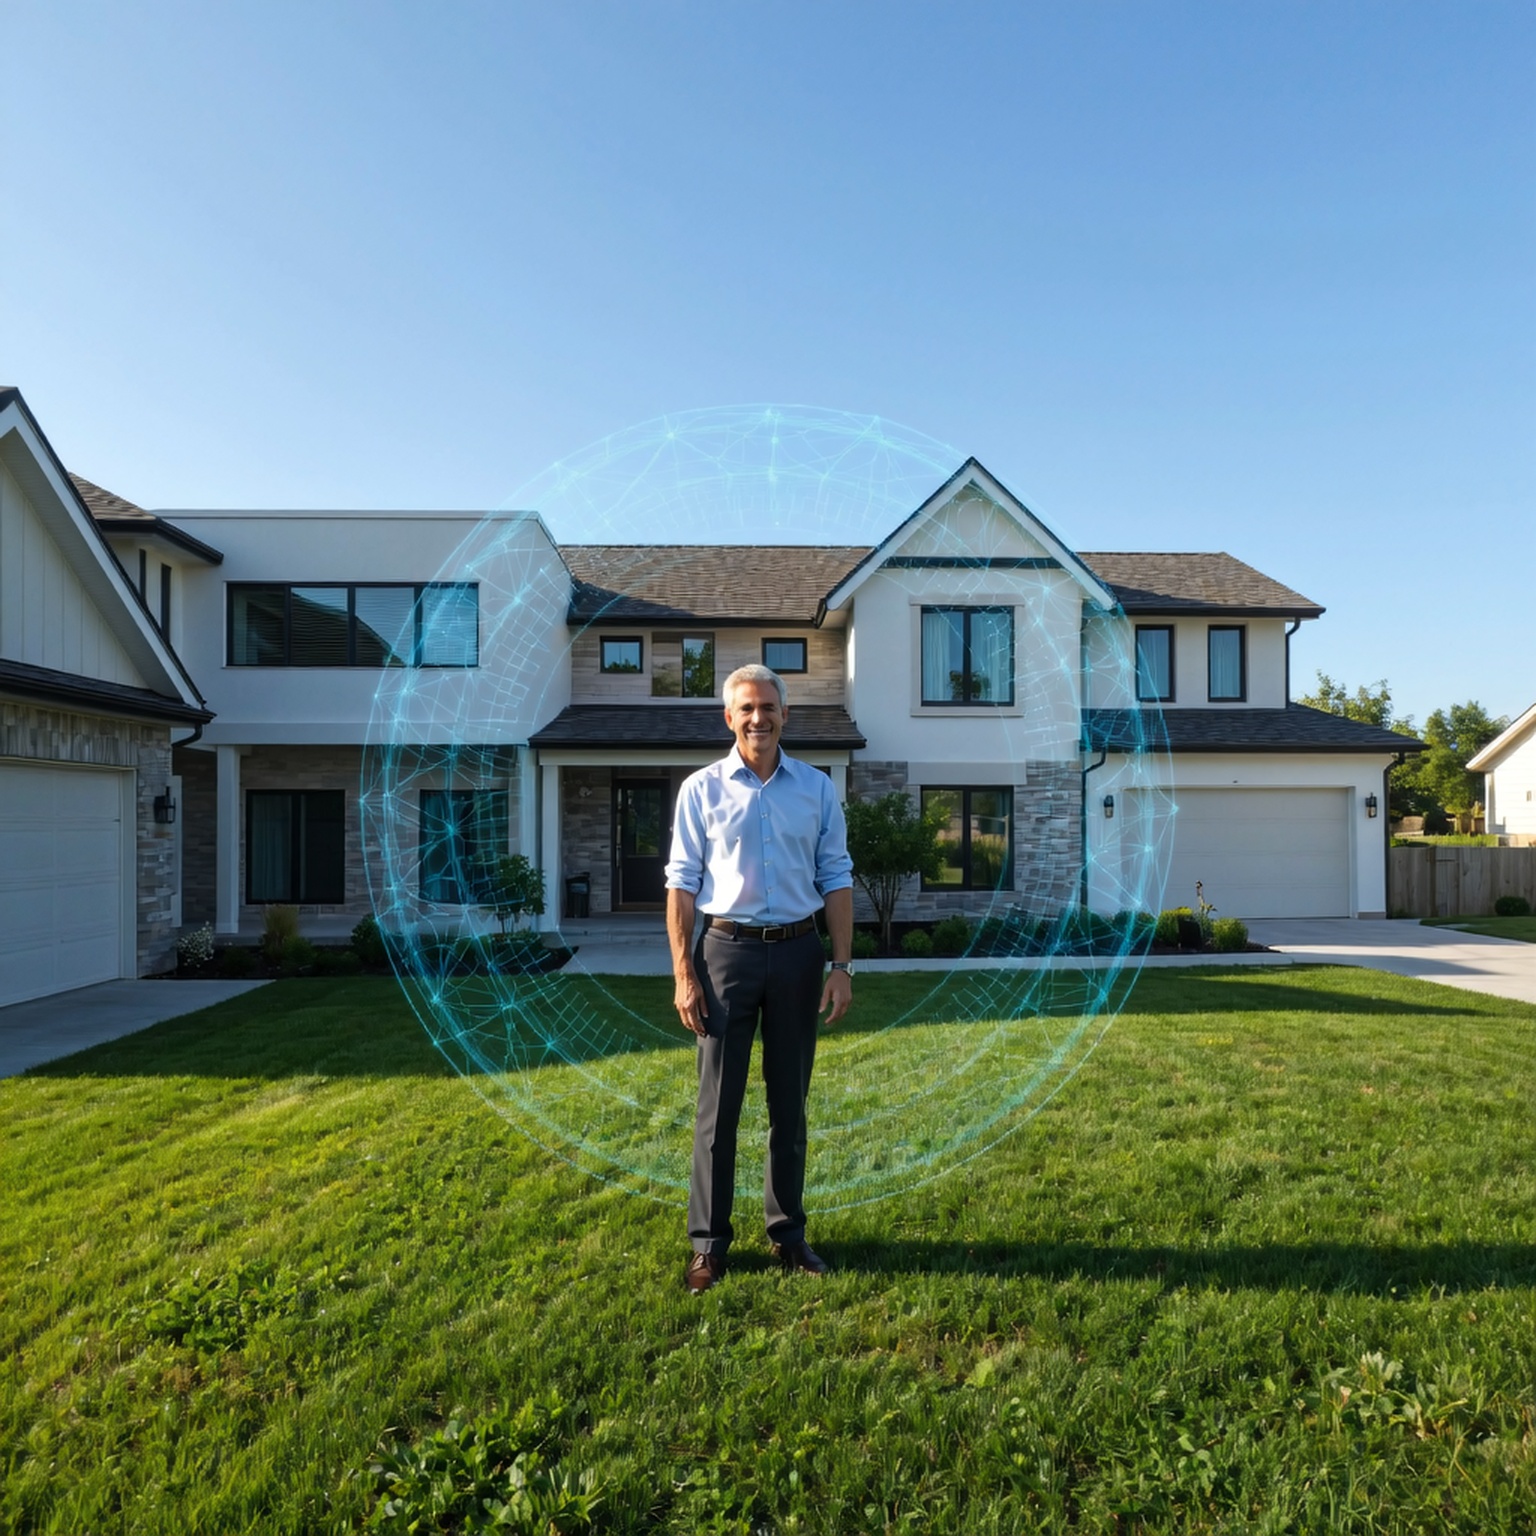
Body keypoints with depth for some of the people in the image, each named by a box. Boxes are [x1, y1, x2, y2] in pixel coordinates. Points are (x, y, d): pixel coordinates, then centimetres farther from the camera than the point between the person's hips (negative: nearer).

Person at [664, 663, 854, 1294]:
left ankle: (788, 1232, 27)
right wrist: (683, 973, -7)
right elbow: (682, 884, -1)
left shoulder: (816, 787, 5)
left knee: (790, 1101, 12)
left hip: (797, 951, 2)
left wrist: (841, 967, 0)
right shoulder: (701, 788, 0)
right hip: (727, 950, -2)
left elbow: (836, 880, 6)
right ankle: (708, 1242, 18)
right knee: (718, 1104, 4)